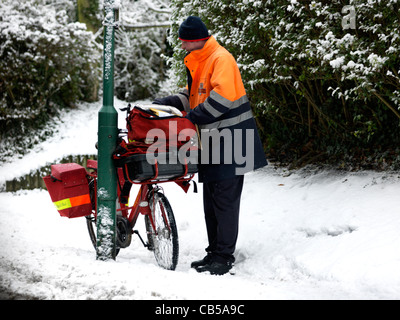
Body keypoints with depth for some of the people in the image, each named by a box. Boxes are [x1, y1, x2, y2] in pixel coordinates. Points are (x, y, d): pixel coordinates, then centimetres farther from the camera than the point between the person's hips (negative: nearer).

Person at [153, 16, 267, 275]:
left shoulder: (221, 58, -13)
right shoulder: (197, 62, 17)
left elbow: (222, 95, -24)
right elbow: (194, 96, 24)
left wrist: (195, 116, -20)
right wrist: (169, 102, 9)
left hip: (229, 141, -10)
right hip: (211, 142, 10)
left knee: (225, 200, -5)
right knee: (211, 200, 14)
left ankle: (224, 257, 0)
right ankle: (214, 252, 22)